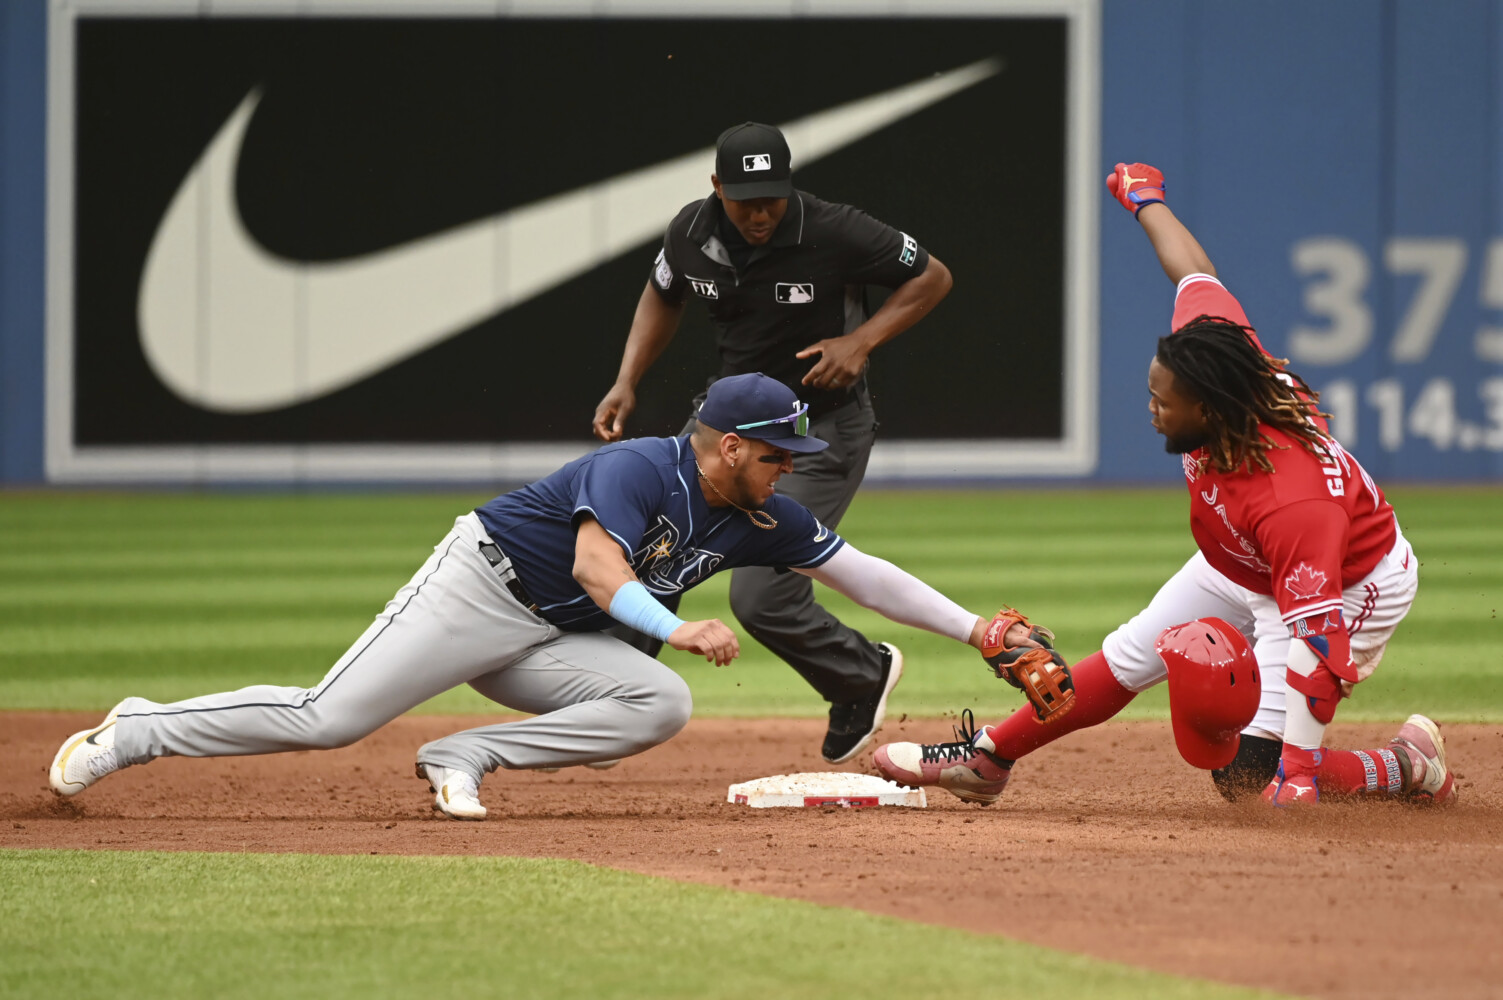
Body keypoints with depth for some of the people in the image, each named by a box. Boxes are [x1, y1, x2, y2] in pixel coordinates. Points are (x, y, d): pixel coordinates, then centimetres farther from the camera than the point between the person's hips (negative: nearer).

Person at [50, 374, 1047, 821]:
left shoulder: (760, 520, 5)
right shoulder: (638, 469, -19)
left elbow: (860, 571, 8)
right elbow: (597, 564, -33)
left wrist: (970, 626, 3)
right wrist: (677, 628, -46)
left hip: (548, 641, 8)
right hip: (479, 588, -8)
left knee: (660, 704, -17)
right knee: (328, 717, -15)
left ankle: (465, 758, -13)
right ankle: (133, 733, 1)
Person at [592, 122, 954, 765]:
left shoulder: (836, 234, -24)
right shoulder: (692, 232, -9)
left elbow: (933, 278, -11)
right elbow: (662, 297, 13)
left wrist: (861, 340, -23)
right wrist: (626, 383, 0)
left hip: (823, 429, -5)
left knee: (762, 600, -14)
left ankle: (864, 674, 14)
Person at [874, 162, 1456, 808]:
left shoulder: (1289, 504, -43)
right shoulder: (1212, 337, -24)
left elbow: (1317, 638, -43)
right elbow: (1193, 273, -3)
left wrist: (1298, 773, -47)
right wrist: (1146, 198, 16)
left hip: (1350, 588, -9)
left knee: (1249, 778, -14)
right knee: (1131, 656, 18)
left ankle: (1409, 767, 6)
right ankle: (986, 759, 33)